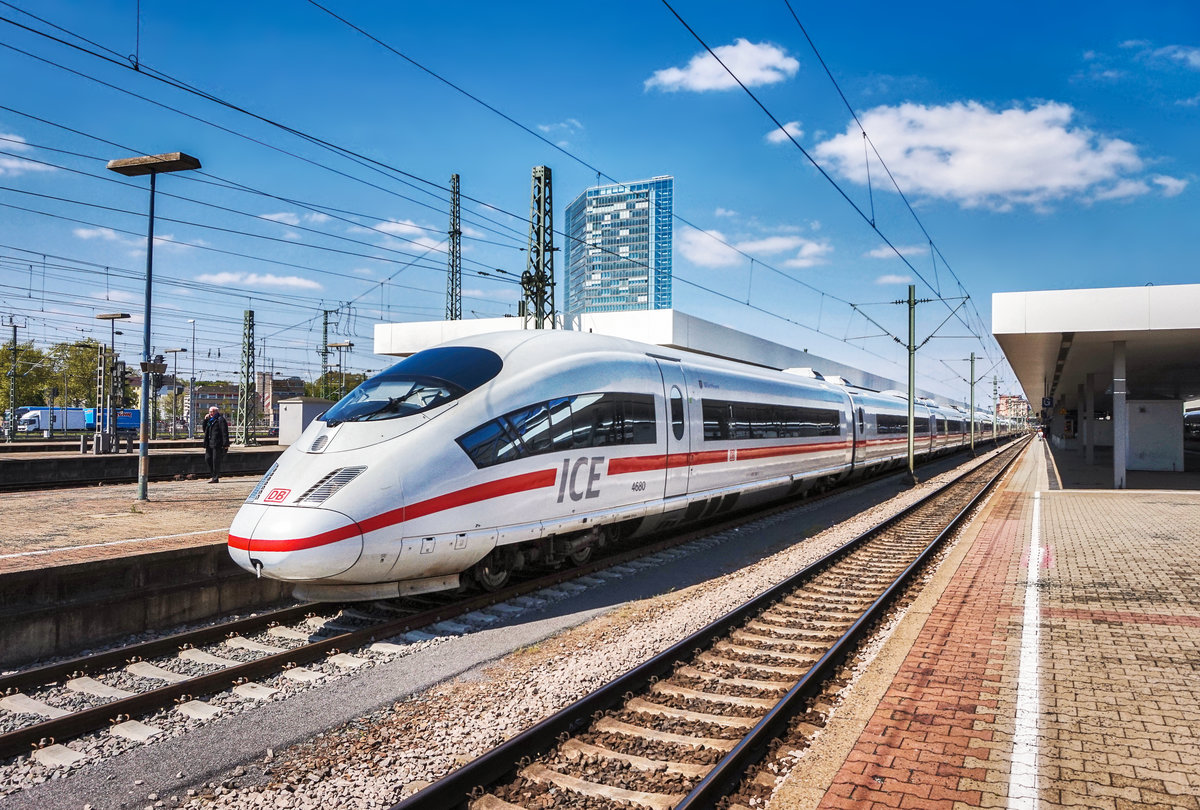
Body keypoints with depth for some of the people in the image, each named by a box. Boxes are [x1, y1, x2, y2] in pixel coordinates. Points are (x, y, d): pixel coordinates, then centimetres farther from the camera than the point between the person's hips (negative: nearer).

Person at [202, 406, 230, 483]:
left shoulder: (220, 419, -7)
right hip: (210, 444, 9)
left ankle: (215, 478, 0)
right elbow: (205, 430, 25)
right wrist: (205, 420, 11)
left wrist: (225, 444, -19)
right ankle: (215, 474, 19)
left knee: (216, 461, -5)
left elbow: (225, 432, -13)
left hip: (217, 444, -9)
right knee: (207, 459, 8)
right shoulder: (210, 420, 20)